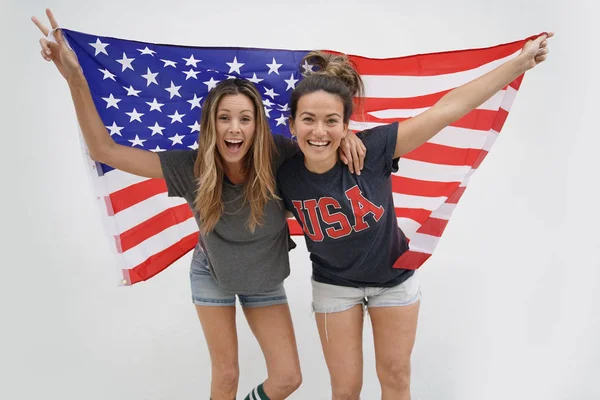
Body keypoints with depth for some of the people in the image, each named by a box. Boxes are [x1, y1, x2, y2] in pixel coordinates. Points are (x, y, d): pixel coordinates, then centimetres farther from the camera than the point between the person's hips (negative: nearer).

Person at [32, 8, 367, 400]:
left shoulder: (277, 157, -28)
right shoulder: (192, 167, -27)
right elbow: (106, 150, -25)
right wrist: (75, 77, -33)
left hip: (265, 278, 1)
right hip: (213, 274, -1)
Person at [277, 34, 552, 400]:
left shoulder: (371, 150, -29)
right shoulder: (286, 177, -22)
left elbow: (446, 110, -28)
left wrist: (521, 61, -25)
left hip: (394, 277, 0)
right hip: (334, 285, 1)